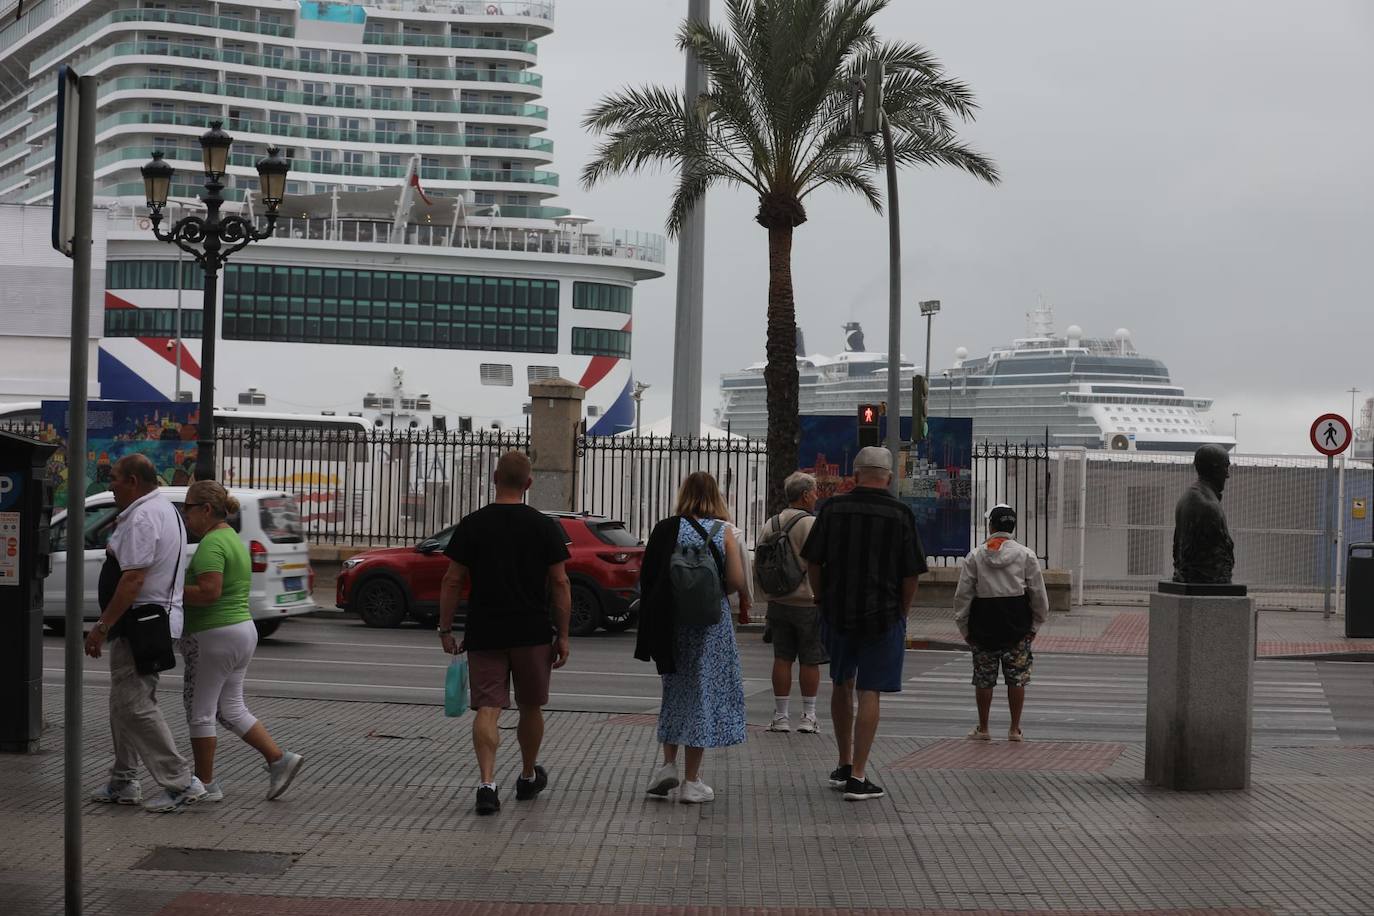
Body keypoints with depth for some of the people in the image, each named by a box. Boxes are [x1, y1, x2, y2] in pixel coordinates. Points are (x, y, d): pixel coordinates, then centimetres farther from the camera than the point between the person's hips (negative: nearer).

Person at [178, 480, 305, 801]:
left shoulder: (211, 543, -16)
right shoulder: (233, 538, 15)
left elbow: (208, 592, -27)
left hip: (213, 637, -10)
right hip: (243, 629, 10)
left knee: (199, 712, 2)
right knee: (231, 709, 15)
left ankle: (205, 784, 8)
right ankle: (280, 760, 7)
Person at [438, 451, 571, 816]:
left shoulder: (471, 526, 0)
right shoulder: (545, 527, -1)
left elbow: (453, 581, 0)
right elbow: (560, 584, -2)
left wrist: (445, 629, 7)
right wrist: (562, 635, 4)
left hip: (484, 634, 0)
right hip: (533, 633, 0)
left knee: (487, 709, -1)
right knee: (531, 708, 17)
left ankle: (487, 783, -17)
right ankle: (528, 778, 32)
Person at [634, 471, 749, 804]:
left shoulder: (666, 529, -4)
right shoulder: (722, 532, -5)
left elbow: (647, 578, -5)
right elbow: (737, 582, -10)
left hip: (673, 623, 1)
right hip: (710, 625, -1)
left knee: (675, 690, 20)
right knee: (702, 692, 6)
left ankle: (668, 764, 12)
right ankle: (692, 782, 8)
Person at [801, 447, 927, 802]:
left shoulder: (833, 509, -1)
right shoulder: (900, 515, -5)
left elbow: (812, 564, 0)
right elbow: (911, 575, -7)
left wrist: (823, 602, 12)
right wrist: (900, 612, 6)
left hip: (837, 613, 3)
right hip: (883, 617, -2)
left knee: (842, 686, 19)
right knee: (870, 693, 0)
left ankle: (844, 765, 28)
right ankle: (857, 778, -3)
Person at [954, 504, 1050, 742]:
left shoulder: (975, 556, -1)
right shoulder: (1026, 555, -2)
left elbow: (963, 595, 0)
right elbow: (1038, 593, 0)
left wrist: (964, 628, 7)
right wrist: (1035, 624, 10)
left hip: (983, 624, 0)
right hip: (1017, 625, 0)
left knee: (984, 678, 8)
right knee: (1017, 678, 7)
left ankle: (983, 728, 15)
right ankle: (1015, 729, 9)